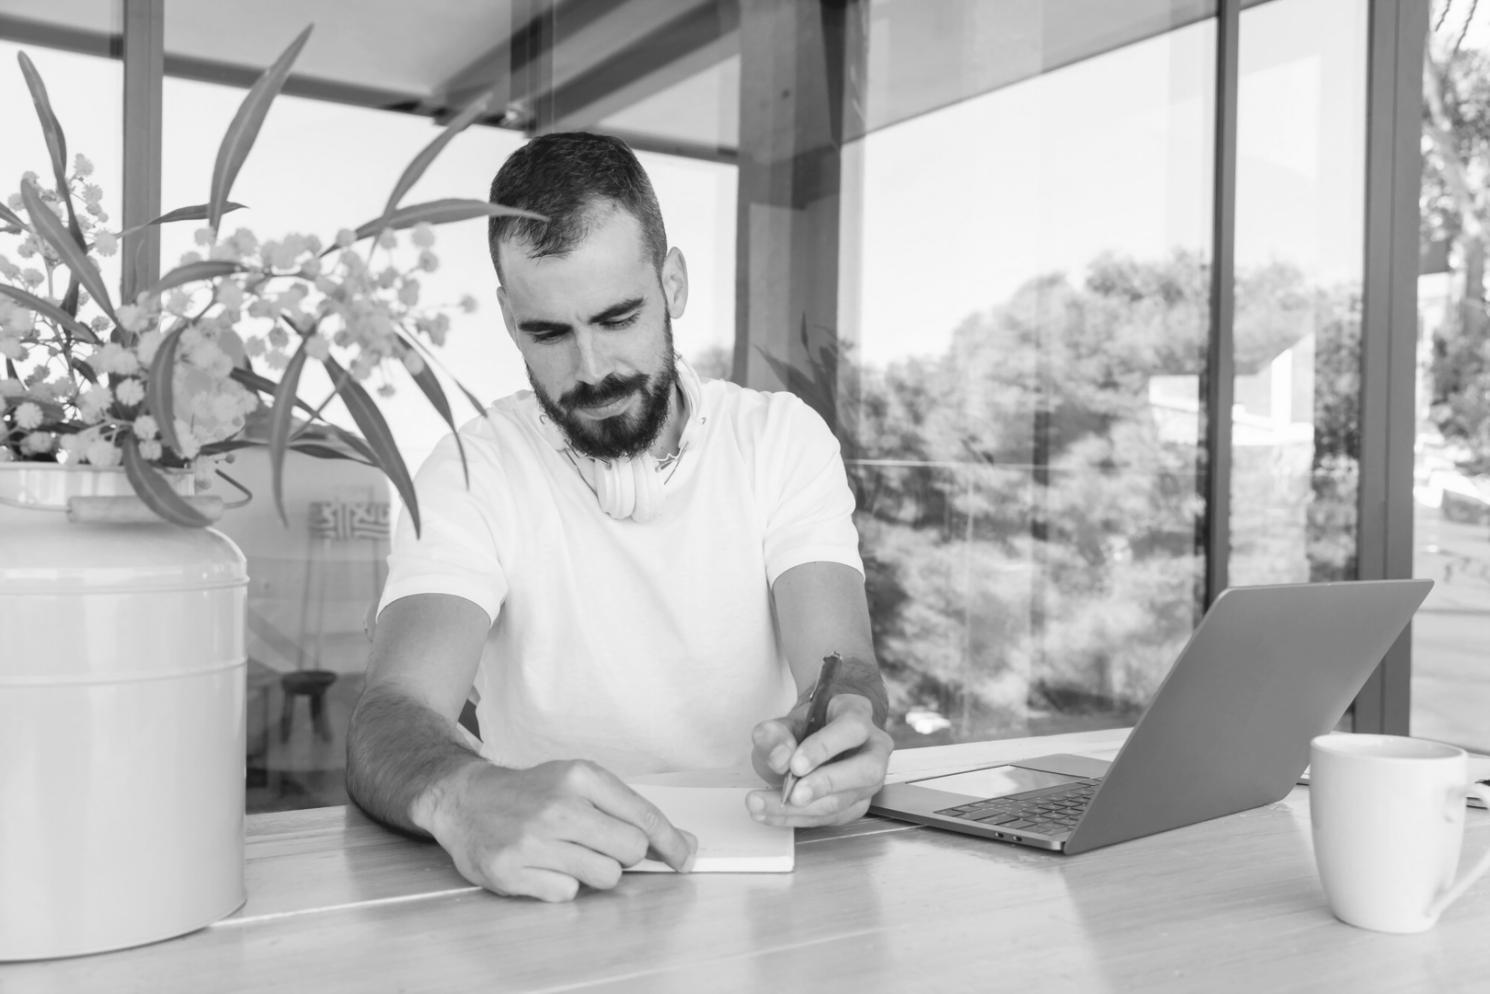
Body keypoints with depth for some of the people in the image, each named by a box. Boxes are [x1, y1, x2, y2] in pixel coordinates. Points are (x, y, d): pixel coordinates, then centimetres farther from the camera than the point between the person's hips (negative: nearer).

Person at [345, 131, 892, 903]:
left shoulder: (784, 439, 1)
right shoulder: (472, 473, -4)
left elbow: (845, 673, -10)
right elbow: (391, 721, -16)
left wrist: (838, 729, -33)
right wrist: (465, 798, -39)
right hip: (554, 880, 0)